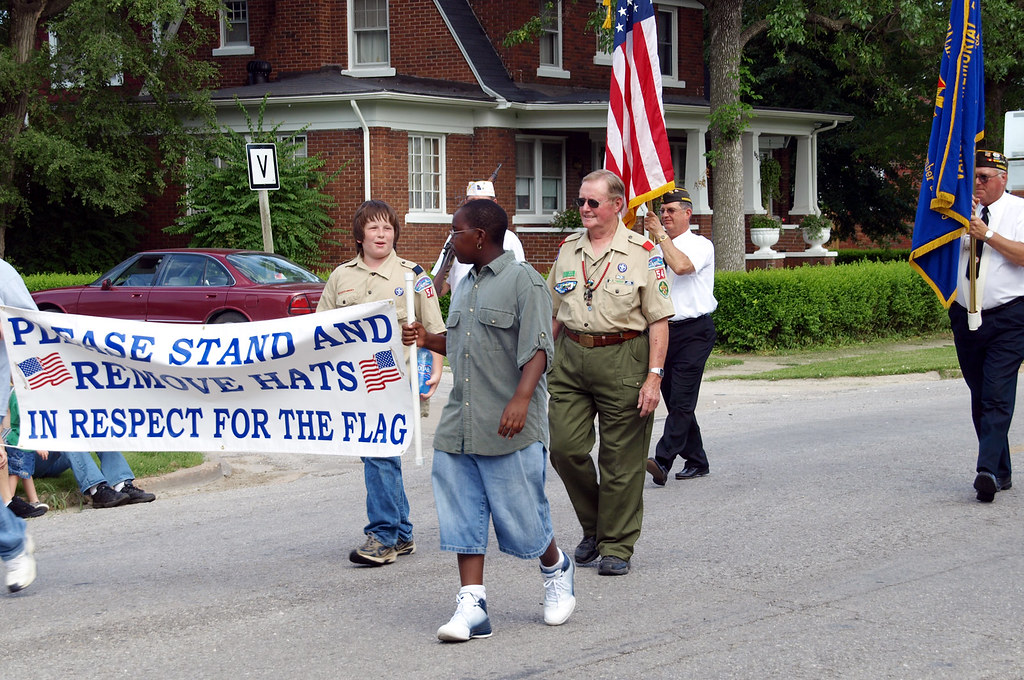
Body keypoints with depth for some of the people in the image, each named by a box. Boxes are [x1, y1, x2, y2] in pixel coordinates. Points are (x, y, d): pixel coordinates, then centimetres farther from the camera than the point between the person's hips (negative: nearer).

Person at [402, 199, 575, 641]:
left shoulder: (522, 281, -8)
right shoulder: (465, 286, 18)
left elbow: (537, 350, -15)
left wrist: (521, 399, -28)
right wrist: (427, 340, 12)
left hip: (509, 427, -7)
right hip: (459, 425, 7)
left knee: (520, 516, 2)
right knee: (464, 517, 1)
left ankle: (556, 571, 29)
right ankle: (471, 607, 2)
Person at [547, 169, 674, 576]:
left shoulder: (642, 253, -3)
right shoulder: (567, 250, 11)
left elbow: (658, 321, -5)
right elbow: (554, 313, 19)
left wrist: (654, 376, -12)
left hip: (622, 360, -4)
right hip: (570, 358, 4)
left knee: (620, 460, 0)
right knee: (564, 447, -2)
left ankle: (616, 546, 12)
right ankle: (593, 526, 21)